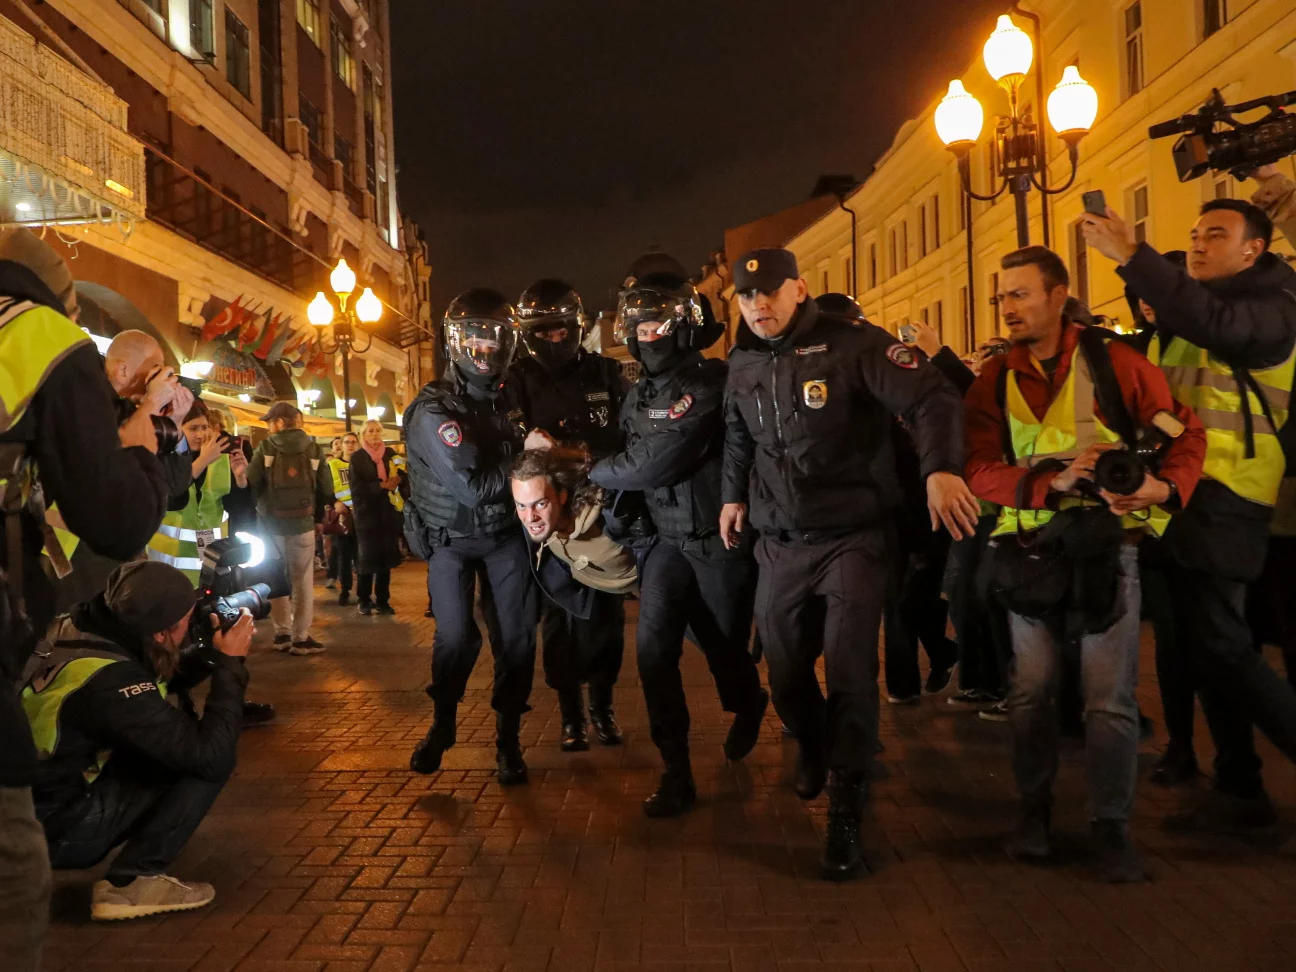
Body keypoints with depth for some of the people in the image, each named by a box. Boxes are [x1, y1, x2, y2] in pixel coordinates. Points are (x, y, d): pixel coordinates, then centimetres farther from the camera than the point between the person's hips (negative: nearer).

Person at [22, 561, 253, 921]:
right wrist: (230, 663, -17)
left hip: (22, 800, 9)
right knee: (200, 758, -14)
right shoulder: (112, 682, -29)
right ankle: (130, 882, -5)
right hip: (52, 832, -9)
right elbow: (213, 755, -25)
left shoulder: (72, 627, -5)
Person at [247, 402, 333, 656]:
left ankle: (282, 633, 18)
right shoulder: (313, 449, 0)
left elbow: (251, 484, -10)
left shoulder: (265, 447, -5)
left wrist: (260, 508, 7)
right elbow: (326, 489, -4)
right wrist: (316, 514, 11)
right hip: (303, 523, 0)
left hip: (271, 523, 0)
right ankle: (300, 637, 4)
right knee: (302, 581, 5)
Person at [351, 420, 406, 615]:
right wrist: (381, 485, -18)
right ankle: (364, 600, 14)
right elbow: (356, 488, -9)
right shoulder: (357, 457, 0)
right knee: (367, 556, 0)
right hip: (367, 512, -2)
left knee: (386, 555, 3)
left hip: (388, 512, 3)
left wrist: (398, 479, -20)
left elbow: (402, 475, 3)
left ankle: (383, 600, 11)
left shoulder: (390, 453, 9)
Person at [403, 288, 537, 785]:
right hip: (451, 538, -4)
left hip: (506, 532, 4)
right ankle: (442, 725, 19)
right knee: (456, 636, -7)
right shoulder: (433, 409, -19)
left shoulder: (513, 395, 1)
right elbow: (472, 486, -27)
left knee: (517, 635, -1)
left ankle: (508, 738, 14)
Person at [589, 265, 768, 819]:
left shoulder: (711, 384, -19)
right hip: (668, 539, 5)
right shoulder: (640, 394, 8)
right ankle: (676, 774, -1)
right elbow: (631, 465, 15)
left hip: (719, 540, -5)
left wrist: (591, 472, -10)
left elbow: (653, 463, -24)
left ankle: (748, 707, 47)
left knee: (723, 645, 11)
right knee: (654, 648, -10)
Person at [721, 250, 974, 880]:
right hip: (780, 543, 5)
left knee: (849, 677, -9)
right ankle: (813, 750, 44)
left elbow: (931, 397, -22)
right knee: (785, 673, 11)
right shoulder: (743, 366, 9)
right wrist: (733, 494, 24)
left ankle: (845, 817, 5)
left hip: (851, 538, -5)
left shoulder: (853, 345, -11)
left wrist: (940, 468, -37)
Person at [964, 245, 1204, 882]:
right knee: (1031, 690, 8)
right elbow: (981, 471, -9)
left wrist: (1166, 486, -21)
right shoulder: (993, 382, 2)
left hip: (1106, 546, -2)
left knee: (1110, 697, -2)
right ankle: (1035, 809, 25)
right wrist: (1053, 482, -25)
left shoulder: (1114, 362, -4)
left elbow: (1185, 432, -1)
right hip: (1030, 549, 2)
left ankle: (1112, 826, 12)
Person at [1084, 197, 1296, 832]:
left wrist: (1130, 257, -33)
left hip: (1223, 495, -8)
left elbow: (1213, 324, -30)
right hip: (1178, 490, 8)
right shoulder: (1186, 309, 19)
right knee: (1203, 642, 10)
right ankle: (1239, 790, 20)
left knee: (1219, 644, -11)